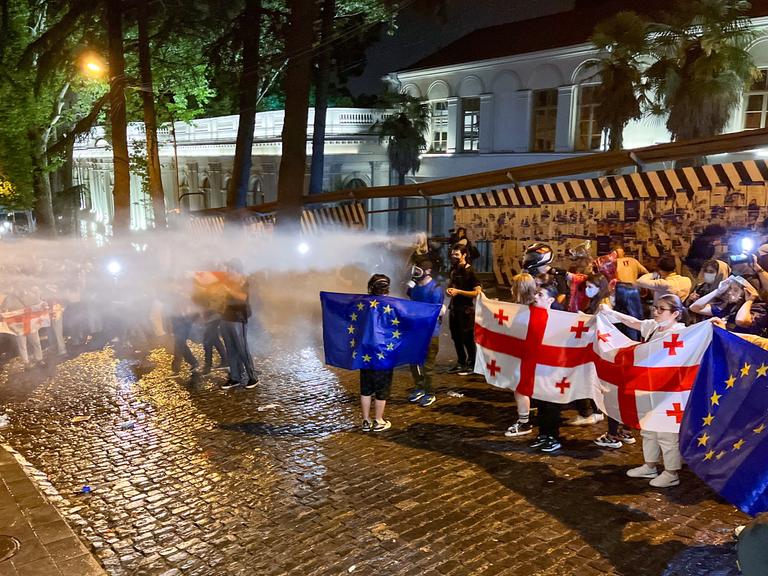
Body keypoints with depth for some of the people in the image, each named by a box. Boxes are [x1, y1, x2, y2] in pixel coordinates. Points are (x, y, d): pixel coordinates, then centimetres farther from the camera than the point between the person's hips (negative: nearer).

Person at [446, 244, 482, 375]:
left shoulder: (469, 271, -11)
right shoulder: (453, 269, 10)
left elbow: (477, 292, -18)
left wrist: (458, 292, -21)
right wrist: (449, 290, 4)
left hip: (466, 309, -7)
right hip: (454, 308, 7)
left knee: (467, 338, -1)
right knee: (456, 337, 12)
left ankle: (471, 365, 10)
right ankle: (461, 363, 24)